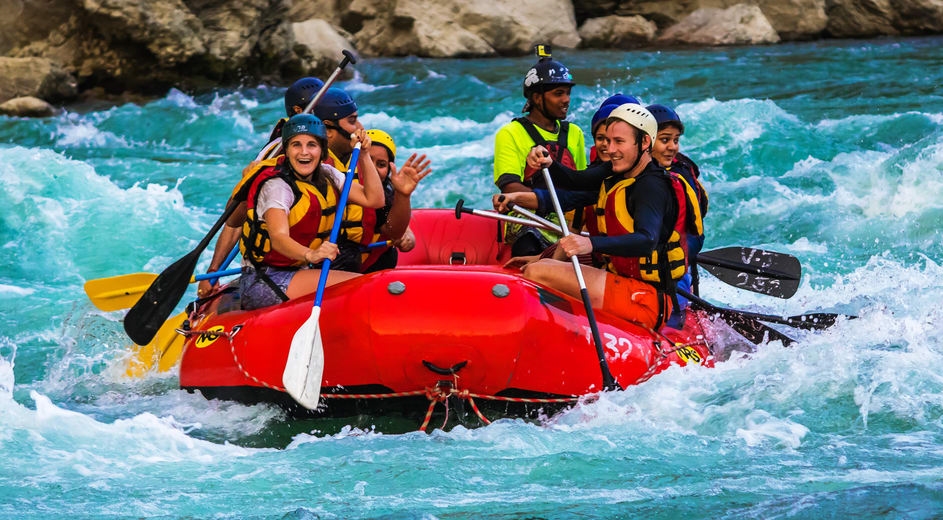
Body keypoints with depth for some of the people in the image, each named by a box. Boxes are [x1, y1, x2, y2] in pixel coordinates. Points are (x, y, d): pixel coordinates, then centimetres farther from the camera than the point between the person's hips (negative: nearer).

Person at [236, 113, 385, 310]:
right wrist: (311, 255, -53)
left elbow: (374, 199, 6)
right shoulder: (276, 186, -17)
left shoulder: (326, 175, 8)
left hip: (298, 272, 9)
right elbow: (278, 237, -33)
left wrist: (364, 155, -2)